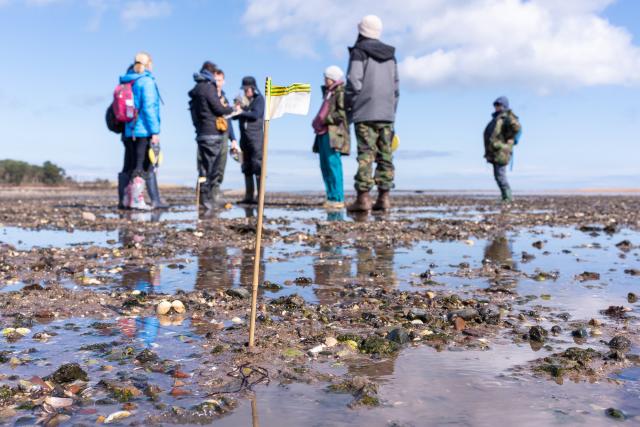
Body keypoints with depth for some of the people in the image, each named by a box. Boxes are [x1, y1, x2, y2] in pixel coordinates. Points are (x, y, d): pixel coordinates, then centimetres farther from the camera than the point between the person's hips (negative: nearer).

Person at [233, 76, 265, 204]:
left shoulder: (259, 99, -1)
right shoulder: (243, 100, 15)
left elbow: (256, 115, -15)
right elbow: (235, 116, 12)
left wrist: (242, 112, -13)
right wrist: (236, 108, -6)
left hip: (255, 137, -7)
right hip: (244, 137, 7)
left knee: (257, 166, -11)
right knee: (247, 167, 8)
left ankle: (260, 196, -11)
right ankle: (249, 196, 12)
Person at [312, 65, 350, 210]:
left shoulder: (341, 93, -5)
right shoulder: (328, 93, 24)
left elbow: (343, 113, -16)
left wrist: (325, 119, -15)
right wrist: (317, 122, 14)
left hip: (334, 134, -10)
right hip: (324, 133, 10)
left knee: (333, 165, -13)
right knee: (325, 166, 7)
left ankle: (338, 199, -12)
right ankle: (331, 198, 11)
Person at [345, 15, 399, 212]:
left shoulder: (359, 52, -2)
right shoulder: (390, 55, 18)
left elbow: (354, 82, -10)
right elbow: (396, 87, 17)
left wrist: (348, 107, 1)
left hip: (365, 113, -5)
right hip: (386, 114, 5)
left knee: (366, 154, -9)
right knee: (385, 155, 4)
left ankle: (363, 197, -12)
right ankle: (384, 197, 3)